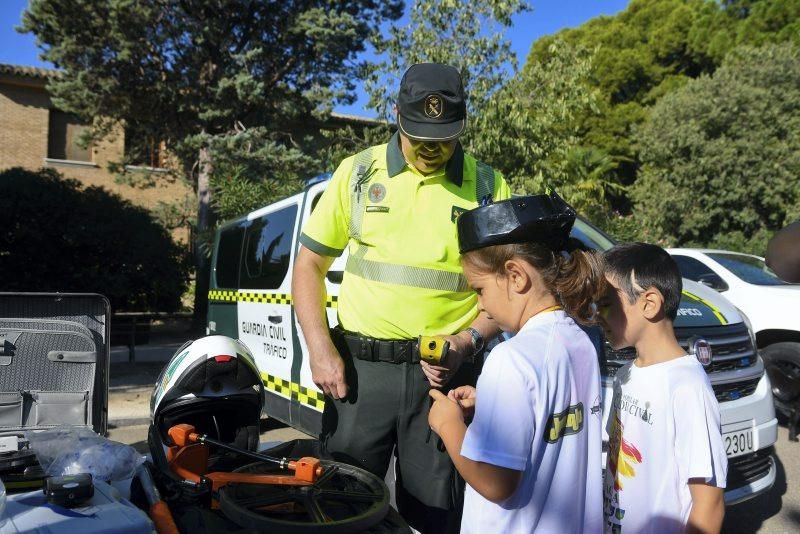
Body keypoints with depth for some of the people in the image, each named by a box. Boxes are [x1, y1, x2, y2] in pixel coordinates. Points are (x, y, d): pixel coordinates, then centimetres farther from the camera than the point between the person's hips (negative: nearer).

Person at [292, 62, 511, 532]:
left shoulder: (488, 187, 3)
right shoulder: (359, 172, 4)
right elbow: (310, 265, 6)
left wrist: (468, 342, -11)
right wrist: (321, 350, -4)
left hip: (444, 371, 0)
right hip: (360, 366, 1)